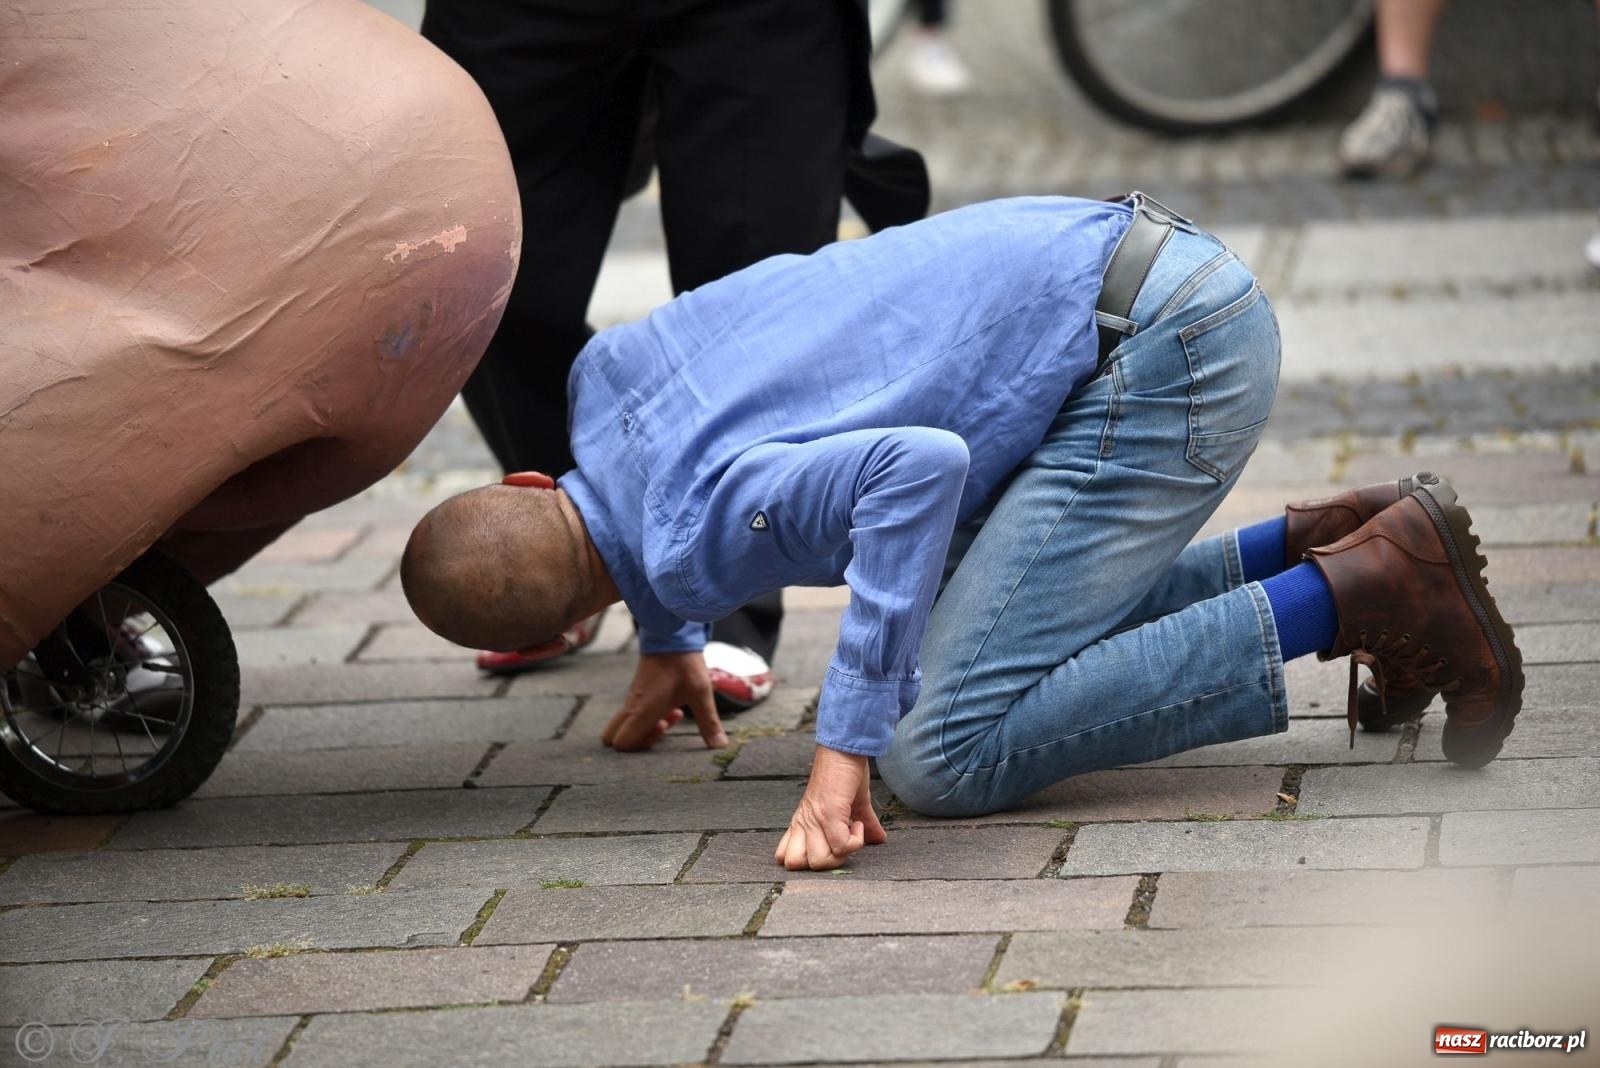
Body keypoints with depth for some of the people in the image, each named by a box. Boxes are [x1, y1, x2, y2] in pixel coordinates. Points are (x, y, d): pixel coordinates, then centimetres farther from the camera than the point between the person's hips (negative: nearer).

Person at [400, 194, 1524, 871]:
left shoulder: (700, 543, -17)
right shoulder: (607, 371, 10)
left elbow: (919, 465, -36)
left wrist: (842, 745, -33)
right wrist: (669, 648, 46)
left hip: (1164, 356, -10)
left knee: (945, 756, -13)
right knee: (1017, 647, 25)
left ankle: (1364, 586, -10)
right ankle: (1314, 546, 13)